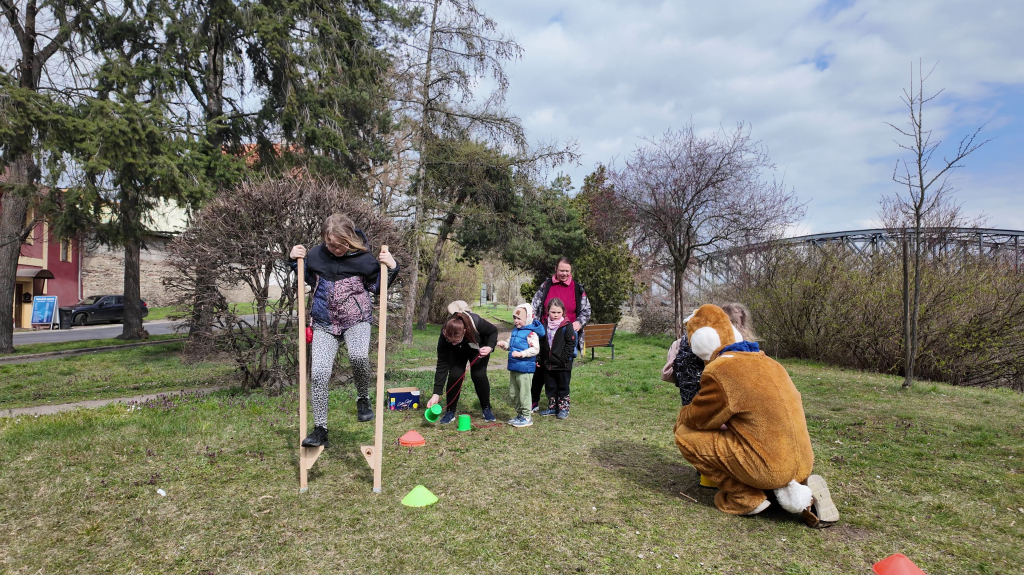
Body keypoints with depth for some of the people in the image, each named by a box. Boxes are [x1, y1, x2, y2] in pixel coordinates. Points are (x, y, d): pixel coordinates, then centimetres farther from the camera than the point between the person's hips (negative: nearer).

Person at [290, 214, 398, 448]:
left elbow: (377, 286, 3)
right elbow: (308, 278, 19)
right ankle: (320, 430, 4)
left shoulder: (364, 258, -10)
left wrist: (391, 267, -13)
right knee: (319, 373, -8)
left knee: (358, 356, -32)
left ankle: (363, 399, -2)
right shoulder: (315, 255, -2)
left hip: (356, 320, -2)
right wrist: (296, 261, 3)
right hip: (324, 323, 3)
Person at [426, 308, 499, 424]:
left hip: (479, 349, -1)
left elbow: (493, 331, -19)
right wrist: (436, 394, -35)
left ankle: (487, 409, 8)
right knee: (455, 375, -16)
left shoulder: (477, 323, -42)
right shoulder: (444, 337, -37)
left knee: (479, 375, -13)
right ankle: (450, 411, 1)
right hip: (458, 353, 1)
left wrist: (490, 347, -38)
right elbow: (442, 364, -32)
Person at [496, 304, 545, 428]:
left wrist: (521, 354, -27)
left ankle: (527, 417, 11)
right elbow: (510, 345, 20)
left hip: (525, 368, -9)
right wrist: (503, 344, -1)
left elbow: (535, 349, -22)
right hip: (513, 367, 9)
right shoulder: (515, 331, 12)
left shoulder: (531, 333, -15)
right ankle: (519, 414, 30)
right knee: (513, 393, 17)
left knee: (524, 393, -1)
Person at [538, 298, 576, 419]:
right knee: (550, 387, 14)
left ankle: (563, 408, 16)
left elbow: (571, 344, -11)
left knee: (563, 387, 6)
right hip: (548, 364, 5)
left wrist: (564, 358, -16)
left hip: (562, 365, -5)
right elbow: (541, 344, 12)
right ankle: (552, 407, 26)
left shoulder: (567, 326, -9)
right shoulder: (545, 326, 6)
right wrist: (540, 359, 6)